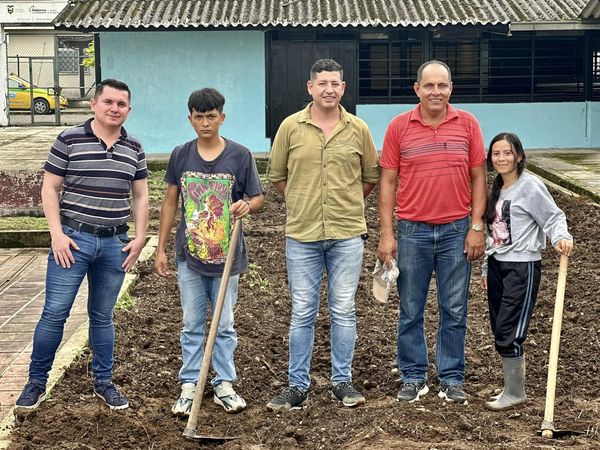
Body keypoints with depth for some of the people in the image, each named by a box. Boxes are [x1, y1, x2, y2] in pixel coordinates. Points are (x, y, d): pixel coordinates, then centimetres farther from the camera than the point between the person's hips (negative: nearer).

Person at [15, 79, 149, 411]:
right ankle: (36, 382, 12)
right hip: (73, 239, -3)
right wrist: (57, 233, -11)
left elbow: (140, 196, 13)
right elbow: (50, 188, -3)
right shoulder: (69, 141, -5)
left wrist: (140, 237, 5)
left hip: (115, 243, 3)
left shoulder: (134, 149, 7)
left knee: (102, 316, 13)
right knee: (54, 313, -3)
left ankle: (104, 382, 24)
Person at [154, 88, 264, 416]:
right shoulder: (181, 155, 1)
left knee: (224, 325, 9)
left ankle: (224, 385, 20)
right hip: (189, 255, 1)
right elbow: (170, 202, 7)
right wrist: (161, 249, 5)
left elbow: (258, 197, 1)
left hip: (226, 256, -1)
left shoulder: (240, 155, -5)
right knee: (192, 325, 9)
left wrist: (247, 206, -23)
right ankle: (189, 386, 18)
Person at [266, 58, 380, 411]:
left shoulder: (358, 129, 2)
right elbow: (277, 175, 10)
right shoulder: (291, 127, 0)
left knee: (344, 311, 7)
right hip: (302, 235, 0)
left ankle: (342, 381, 18)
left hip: (348, 235, 0)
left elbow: (371, 176, 13)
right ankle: (298, 385, 15)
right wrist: (302, 203, 10)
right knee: (302, 313, 6)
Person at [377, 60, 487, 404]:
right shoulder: (399, 127, -1)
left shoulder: (467, 124, 1)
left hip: (456, 231, 0)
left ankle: (452, 378, 19)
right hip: (413, 231, 0)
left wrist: (477, 227, -2)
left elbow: (478, 178, 4)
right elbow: (388, 182, 1)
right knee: (411, 311, 8)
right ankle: (414, 377, 20)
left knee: (454, 310, 7)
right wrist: (387, 234, -3)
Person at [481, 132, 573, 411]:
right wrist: (486, 268, 21)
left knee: (508, 332, -8)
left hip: (522, 267, -8)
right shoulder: (497, 189, 13)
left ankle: (515, 393, 6)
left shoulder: (530, 186, -10)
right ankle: (512, 389, 20)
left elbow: (553, 217, -12)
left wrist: (561, 237, -33)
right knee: (500, 331, 9)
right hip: (497, 265, 8)